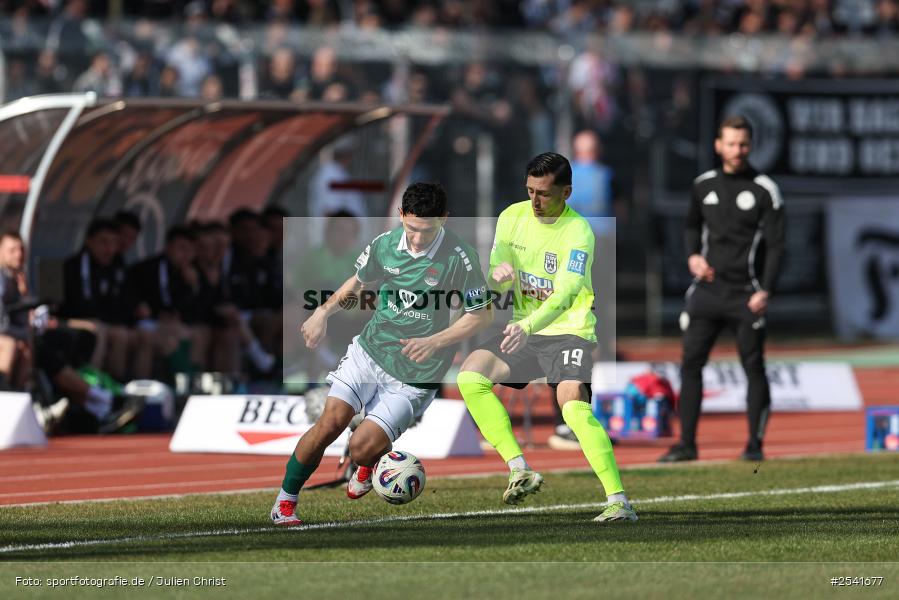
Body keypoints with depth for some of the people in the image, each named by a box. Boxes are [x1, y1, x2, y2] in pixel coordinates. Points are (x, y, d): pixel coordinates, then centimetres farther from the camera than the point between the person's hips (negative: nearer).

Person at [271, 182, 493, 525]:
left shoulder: (459, 258, -15)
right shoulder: (384, 244, -2)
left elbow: (481, 316, -6)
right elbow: (360, 281, 20)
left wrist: (434, 342, -17)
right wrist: (323, 313, 7)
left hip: (415, 375, -3)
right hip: (369, 351, 3)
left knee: (361, 448, -12)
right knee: (331, 422, -14)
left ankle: (368, 465, 27)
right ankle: (285, 502, 4)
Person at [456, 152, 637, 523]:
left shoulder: (578, 232, -17)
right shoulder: (513, 217, 1)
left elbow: (564, 295, -28)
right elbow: (497, 279, 4)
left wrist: (528, 327, -45)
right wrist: (499, 274, -22)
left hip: (569, 332, -6)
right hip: (524, 331, 6)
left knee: (574, 406, -27)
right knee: (470, 376, -14)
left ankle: (619, 501, -26)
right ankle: (520, 470, -10)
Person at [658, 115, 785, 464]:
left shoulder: (765, 191, -3)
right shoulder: (704, 185, 9)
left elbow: (775, 245, -5)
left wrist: (765, 290, -15)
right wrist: (693, 255, 5)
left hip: (746, 296, -4)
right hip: (706, 289, 4)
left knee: (753, 367, -1)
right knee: (691, 363, 0)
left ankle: (755, 444, 7)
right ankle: (687, 444, 4)